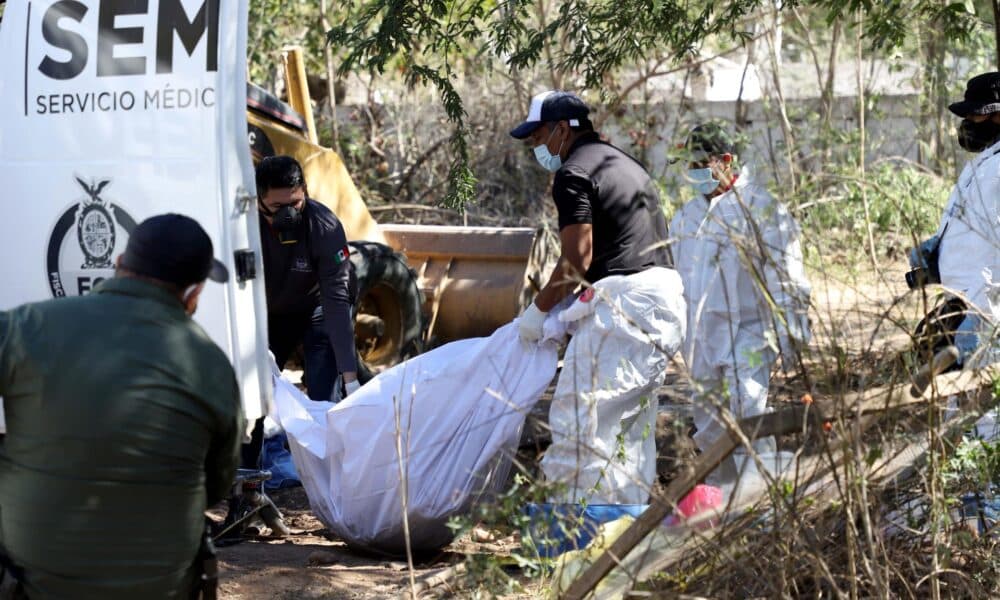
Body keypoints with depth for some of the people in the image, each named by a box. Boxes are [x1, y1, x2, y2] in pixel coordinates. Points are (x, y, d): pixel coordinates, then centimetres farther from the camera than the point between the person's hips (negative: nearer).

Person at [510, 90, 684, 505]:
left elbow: (577, 259, -14)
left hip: (623, 301, -10)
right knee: (631, 425, 14)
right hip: (664, 297, 10)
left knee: (580, 417, -10)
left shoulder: (573, 174, -6)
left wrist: (539, 310, -2)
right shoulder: (623, 164, 24)